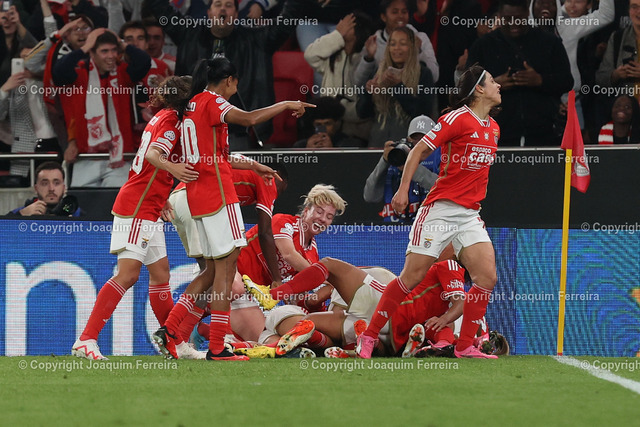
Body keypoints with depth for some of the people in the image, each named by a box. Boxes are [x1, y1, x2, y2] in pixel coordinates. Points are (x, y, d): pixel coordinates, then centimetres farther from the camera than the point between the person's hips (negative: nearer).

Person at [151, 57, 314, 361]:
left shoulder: (193, 104, 20)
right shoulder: (211, 101, -8)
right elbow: (248, 119, -26)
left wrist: (252, 166, 33)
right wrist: (285, 105, -14)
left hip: (198, 197, 9)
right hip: (218, 195, -9)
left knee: (214, 270, 14)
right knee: (225, 269, -7)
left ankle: (168, 329, 8)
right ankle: (216, 348, -9)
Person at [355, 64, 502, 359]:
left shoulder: (493, 128, 12)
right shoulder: (458, 119, -10)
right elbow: (419, 151, -7)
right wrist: (403, 190, -13)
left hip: (469, 214, 7)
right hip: (440, 209, -7)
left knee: (486, 277, -9)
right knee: (412, 276, -6)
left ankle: (464, 346, -1)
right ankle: (368, 337, 5)